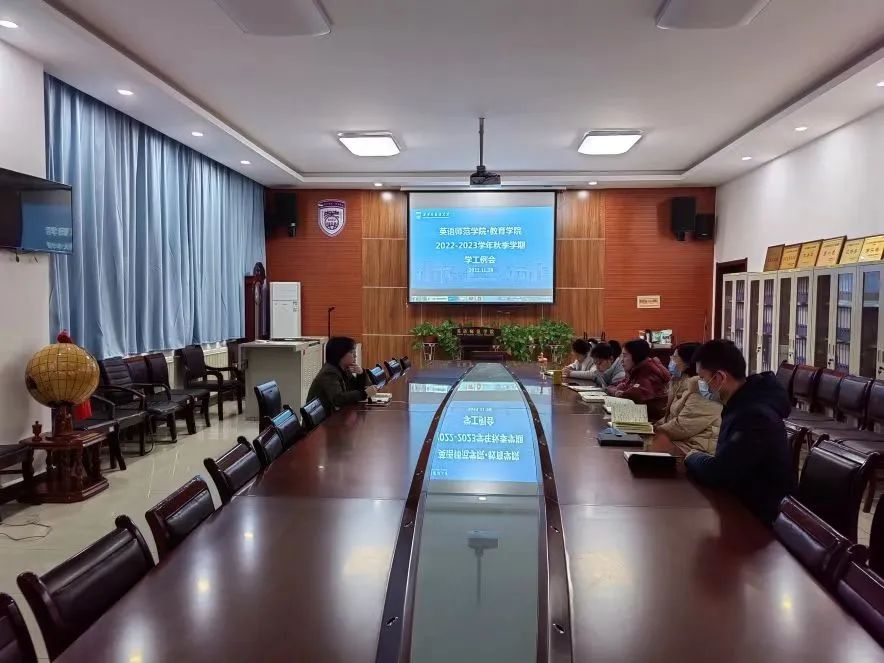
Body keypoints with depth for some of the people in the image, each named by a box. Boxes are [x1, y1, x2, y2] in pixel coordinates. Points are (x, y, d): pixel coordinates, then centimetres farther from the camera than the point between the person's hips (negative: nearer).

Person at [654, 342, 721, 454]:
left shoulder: (700, 387, -18)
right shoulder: (683, 384, 15)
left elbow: (683, 425, -23)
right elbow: (672, 416, 19)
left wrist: (656, 431, -11)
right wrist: (657, 425, 2)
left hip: (699, 447, -9)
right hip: (686, 440, 9)